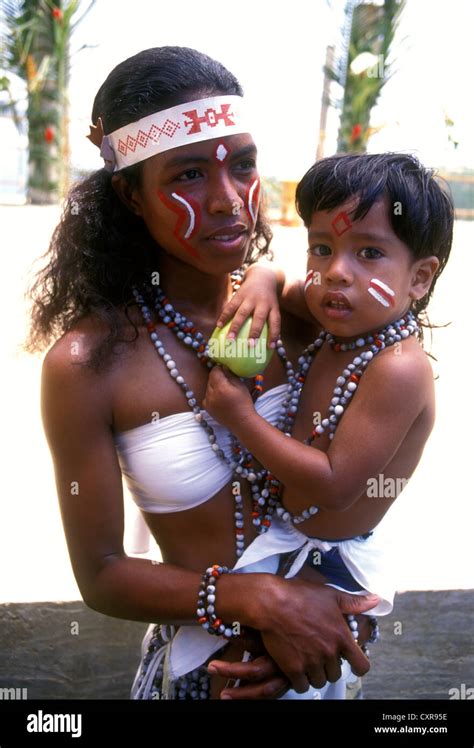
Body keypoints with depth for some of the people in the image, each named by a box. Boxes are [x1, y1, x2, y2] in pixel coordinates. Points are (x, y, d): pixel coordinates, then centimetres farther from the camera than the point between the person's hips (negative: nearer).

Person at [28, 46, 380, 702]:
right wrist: (258, 598, -25)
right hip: (200, 664, -3)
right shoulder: (87, 364, -21)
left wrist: (304, 622, -17)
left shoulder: (293, 311, -13)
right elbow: (101, 576, -14)